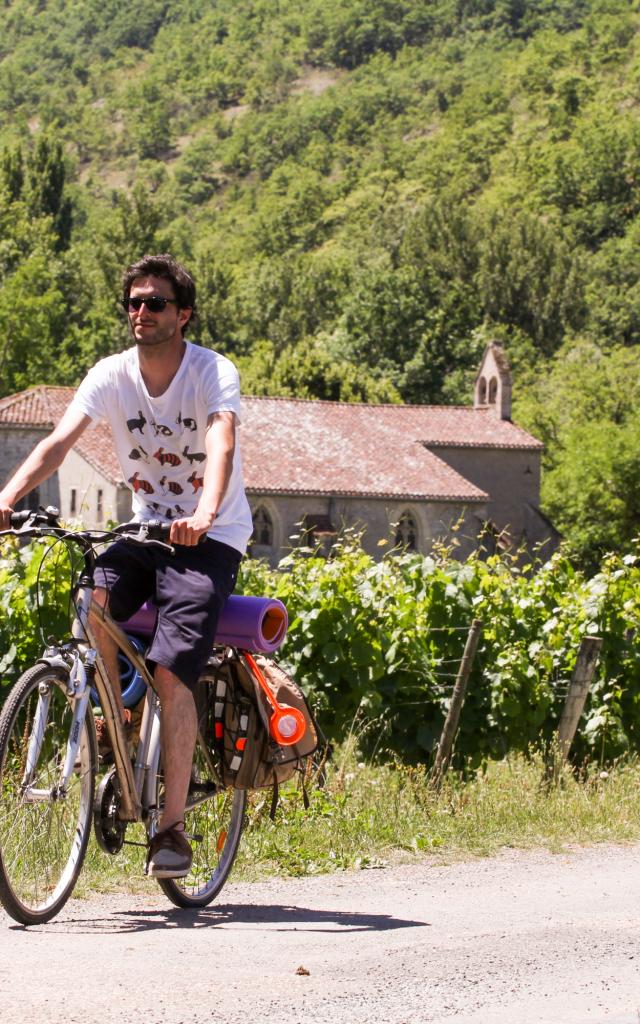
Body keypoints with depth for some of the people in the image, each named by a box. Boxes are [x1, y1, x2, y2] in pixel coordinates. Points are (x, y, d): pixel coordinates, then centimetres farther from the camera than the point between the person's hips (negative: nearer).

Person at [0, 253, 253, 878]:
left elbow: (221, 447, -33)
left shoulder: (214, 374, -15)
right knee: (91, 600, -28)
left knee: (171, 673, -18)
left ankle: (172, 827, -14)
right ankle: (112, 717, -5)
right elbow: (59, 440, -17)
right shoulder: (111, 375, -4)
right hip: (145, 525, 4)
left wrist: (204, 514, -53)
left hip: (210, 539, -4)